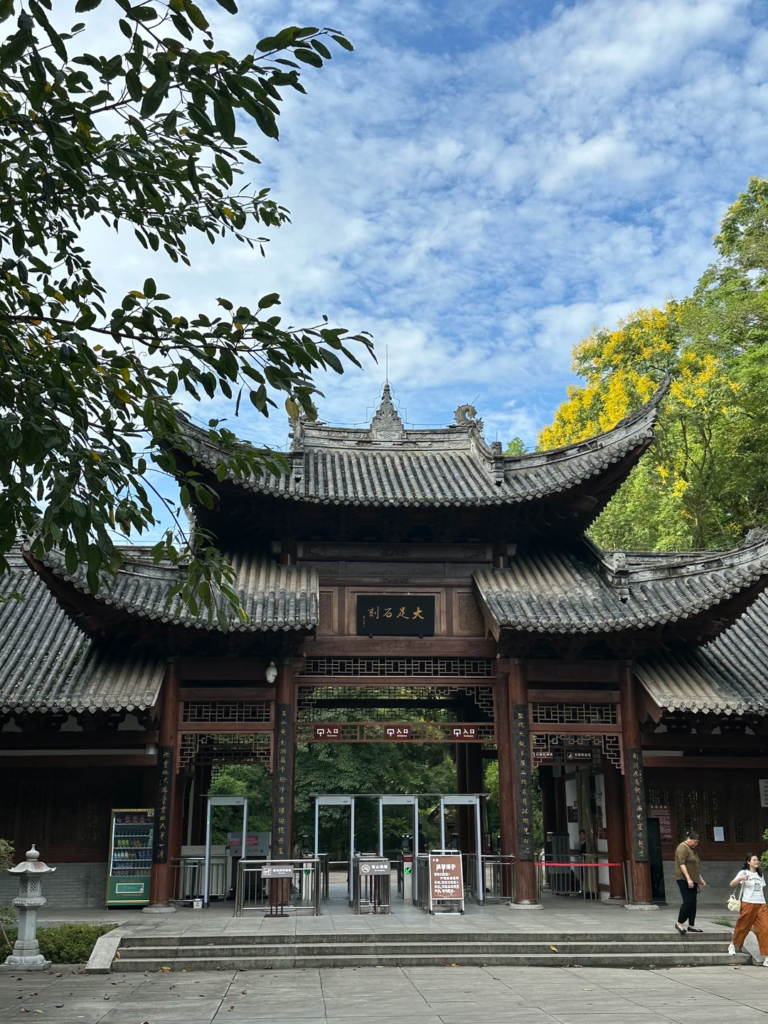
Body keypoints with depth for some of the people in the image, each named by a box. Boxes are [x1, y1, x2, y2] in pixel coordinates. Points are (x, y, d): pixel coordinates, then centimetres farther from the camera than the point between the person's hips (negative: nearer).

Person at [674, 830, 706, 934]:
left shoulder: (692, 849, 19)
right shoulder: (682, 848, -11)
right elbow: (682, 864, -19)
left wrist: (700, 878, 22)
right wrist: (688, 878, -24)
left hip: (692, 880, 9)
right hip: (684, 879, -9)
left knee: (693, 903, 7)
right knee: (688, 901, -13)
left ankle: (691, 925, 12)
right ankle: (679, 923, -4)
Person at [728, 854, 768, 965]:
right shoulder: (744, 873, -2)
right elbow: (732, 884, -14)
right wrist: (740, 878, -33)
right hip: (748, 904, -4)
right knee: (743, 927, 6)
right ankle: (734, 945, 31)